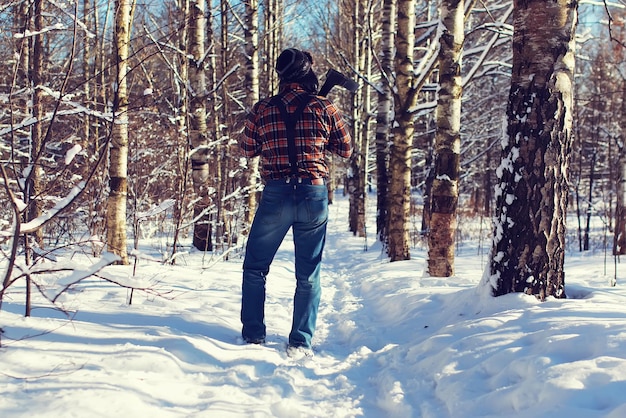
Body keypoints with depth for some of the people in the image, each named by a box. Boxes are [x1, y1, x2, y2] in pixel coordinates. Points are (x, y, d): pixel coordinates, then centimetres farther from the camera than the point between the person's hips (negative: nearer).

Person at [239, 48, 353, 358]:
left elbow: (248, 150, 14)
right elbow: (346, 150, 10)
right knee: (308, 275, 10)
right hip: (314, 195, 0)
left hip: (275, 195, 0)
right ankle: (300, 343, 9)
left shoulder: (262, 110, 3)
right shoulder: (324, 108, 1)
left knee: (255, 267, 16)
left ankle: (253, 335, 17)